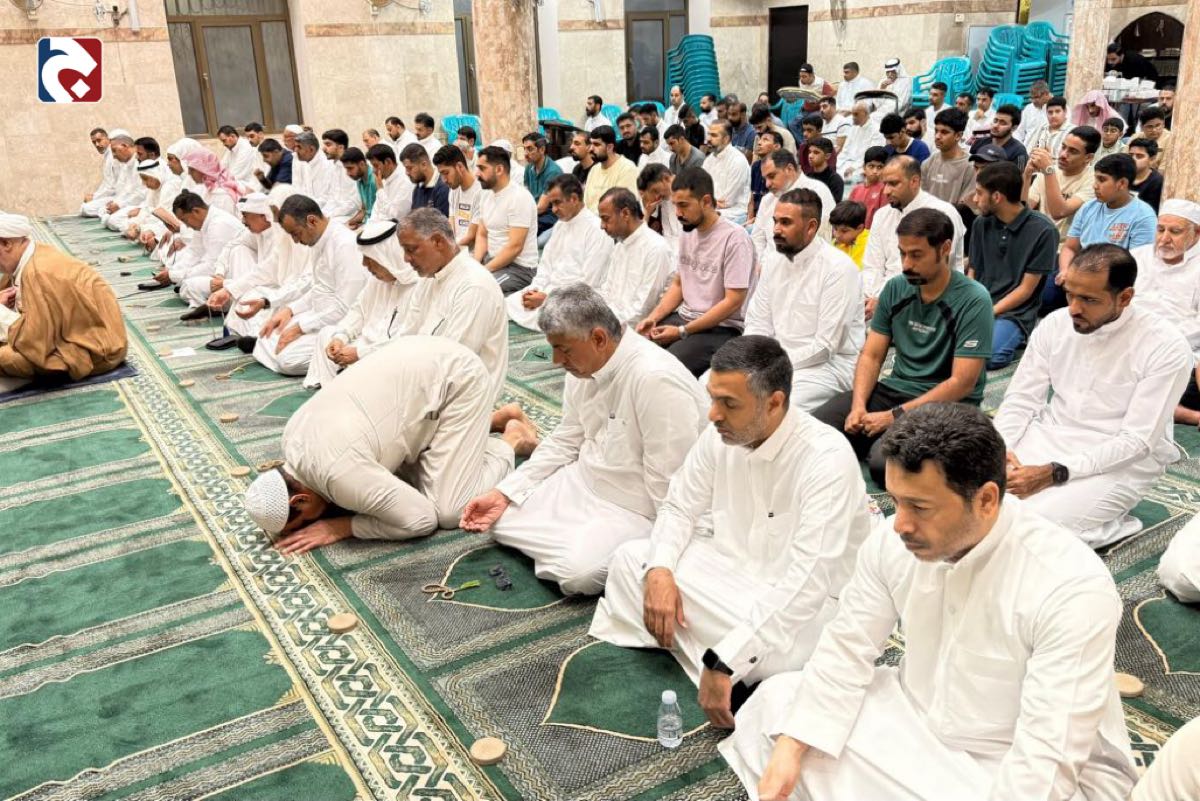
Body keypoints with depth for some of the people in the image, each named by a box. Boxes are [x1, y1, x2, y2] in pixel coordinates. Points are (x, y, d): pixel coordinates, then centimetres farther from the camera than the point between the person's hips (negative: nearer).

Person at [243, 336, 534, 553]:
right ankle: (502, 416, 24)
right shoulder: (293, 435, -5)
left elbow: (423, 518, -21)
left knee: (447, 511, -10)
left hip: (458, 378, -8)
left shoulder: (341, 474, -32)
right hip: (425, 362, 8)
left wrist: (341, 527, -18)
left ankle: (511, 442, 15)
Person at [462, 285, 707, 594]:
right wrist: (503, 494, 1)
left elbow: (668, 484, -25)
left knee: (576, 571, -30)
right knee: (499, 515, -1)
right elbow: (564, 443, 8)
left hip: (633, 510, -7)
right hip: (583, 481, 7)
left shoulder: (657, 381, -29)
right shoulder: (583, 367, -2)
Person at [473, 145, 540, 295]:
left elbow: (515, 247, -21)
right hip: (492, 260, 8)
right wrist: (475, 265, -5)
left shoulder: (519, 197, -17)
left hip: (519, 268, -8)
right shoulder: (486, 195, 9)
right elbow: (481, 235, 13)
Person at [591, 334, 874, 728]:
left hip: (800, 599, -6)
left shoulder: (827, 459, -30)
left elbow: (806, 581, -35)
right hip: (732, 564, 6)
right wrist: (659, 570, -18)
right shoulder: (720, 435, -10)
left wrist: (724, 664, -38)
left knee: (761, 654, -36)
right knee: (630, 559, -5)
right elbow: (680, 508, 4)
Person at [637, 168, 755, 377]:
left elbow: (733, 302, -17)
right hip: (684, 317, 7)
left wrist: (682, 331, -17)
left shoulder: (735, 237, -15)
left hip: (721, 328, -7)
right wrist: (653, 317, 2)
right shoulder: (687, 233, 10)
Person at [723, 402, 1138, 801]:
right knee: (776, 697, 0)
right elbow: (847, 648, -4)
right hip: (918, 722, 6)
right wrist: (789, 750, -14)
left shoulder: (1074, 589, -30)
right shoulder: (892, 541, -13)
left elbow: (1047, 757, -30)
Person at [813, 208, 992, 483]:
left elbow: (962, 383, -16)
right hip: (894, 389, 5)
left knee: (884, 460, -33)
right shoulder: (895, 288, 3)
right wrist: (859, 405, -14)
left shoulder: (973, 300, -13)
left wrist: (895, 416, -20)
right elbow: (871, 355, 5)